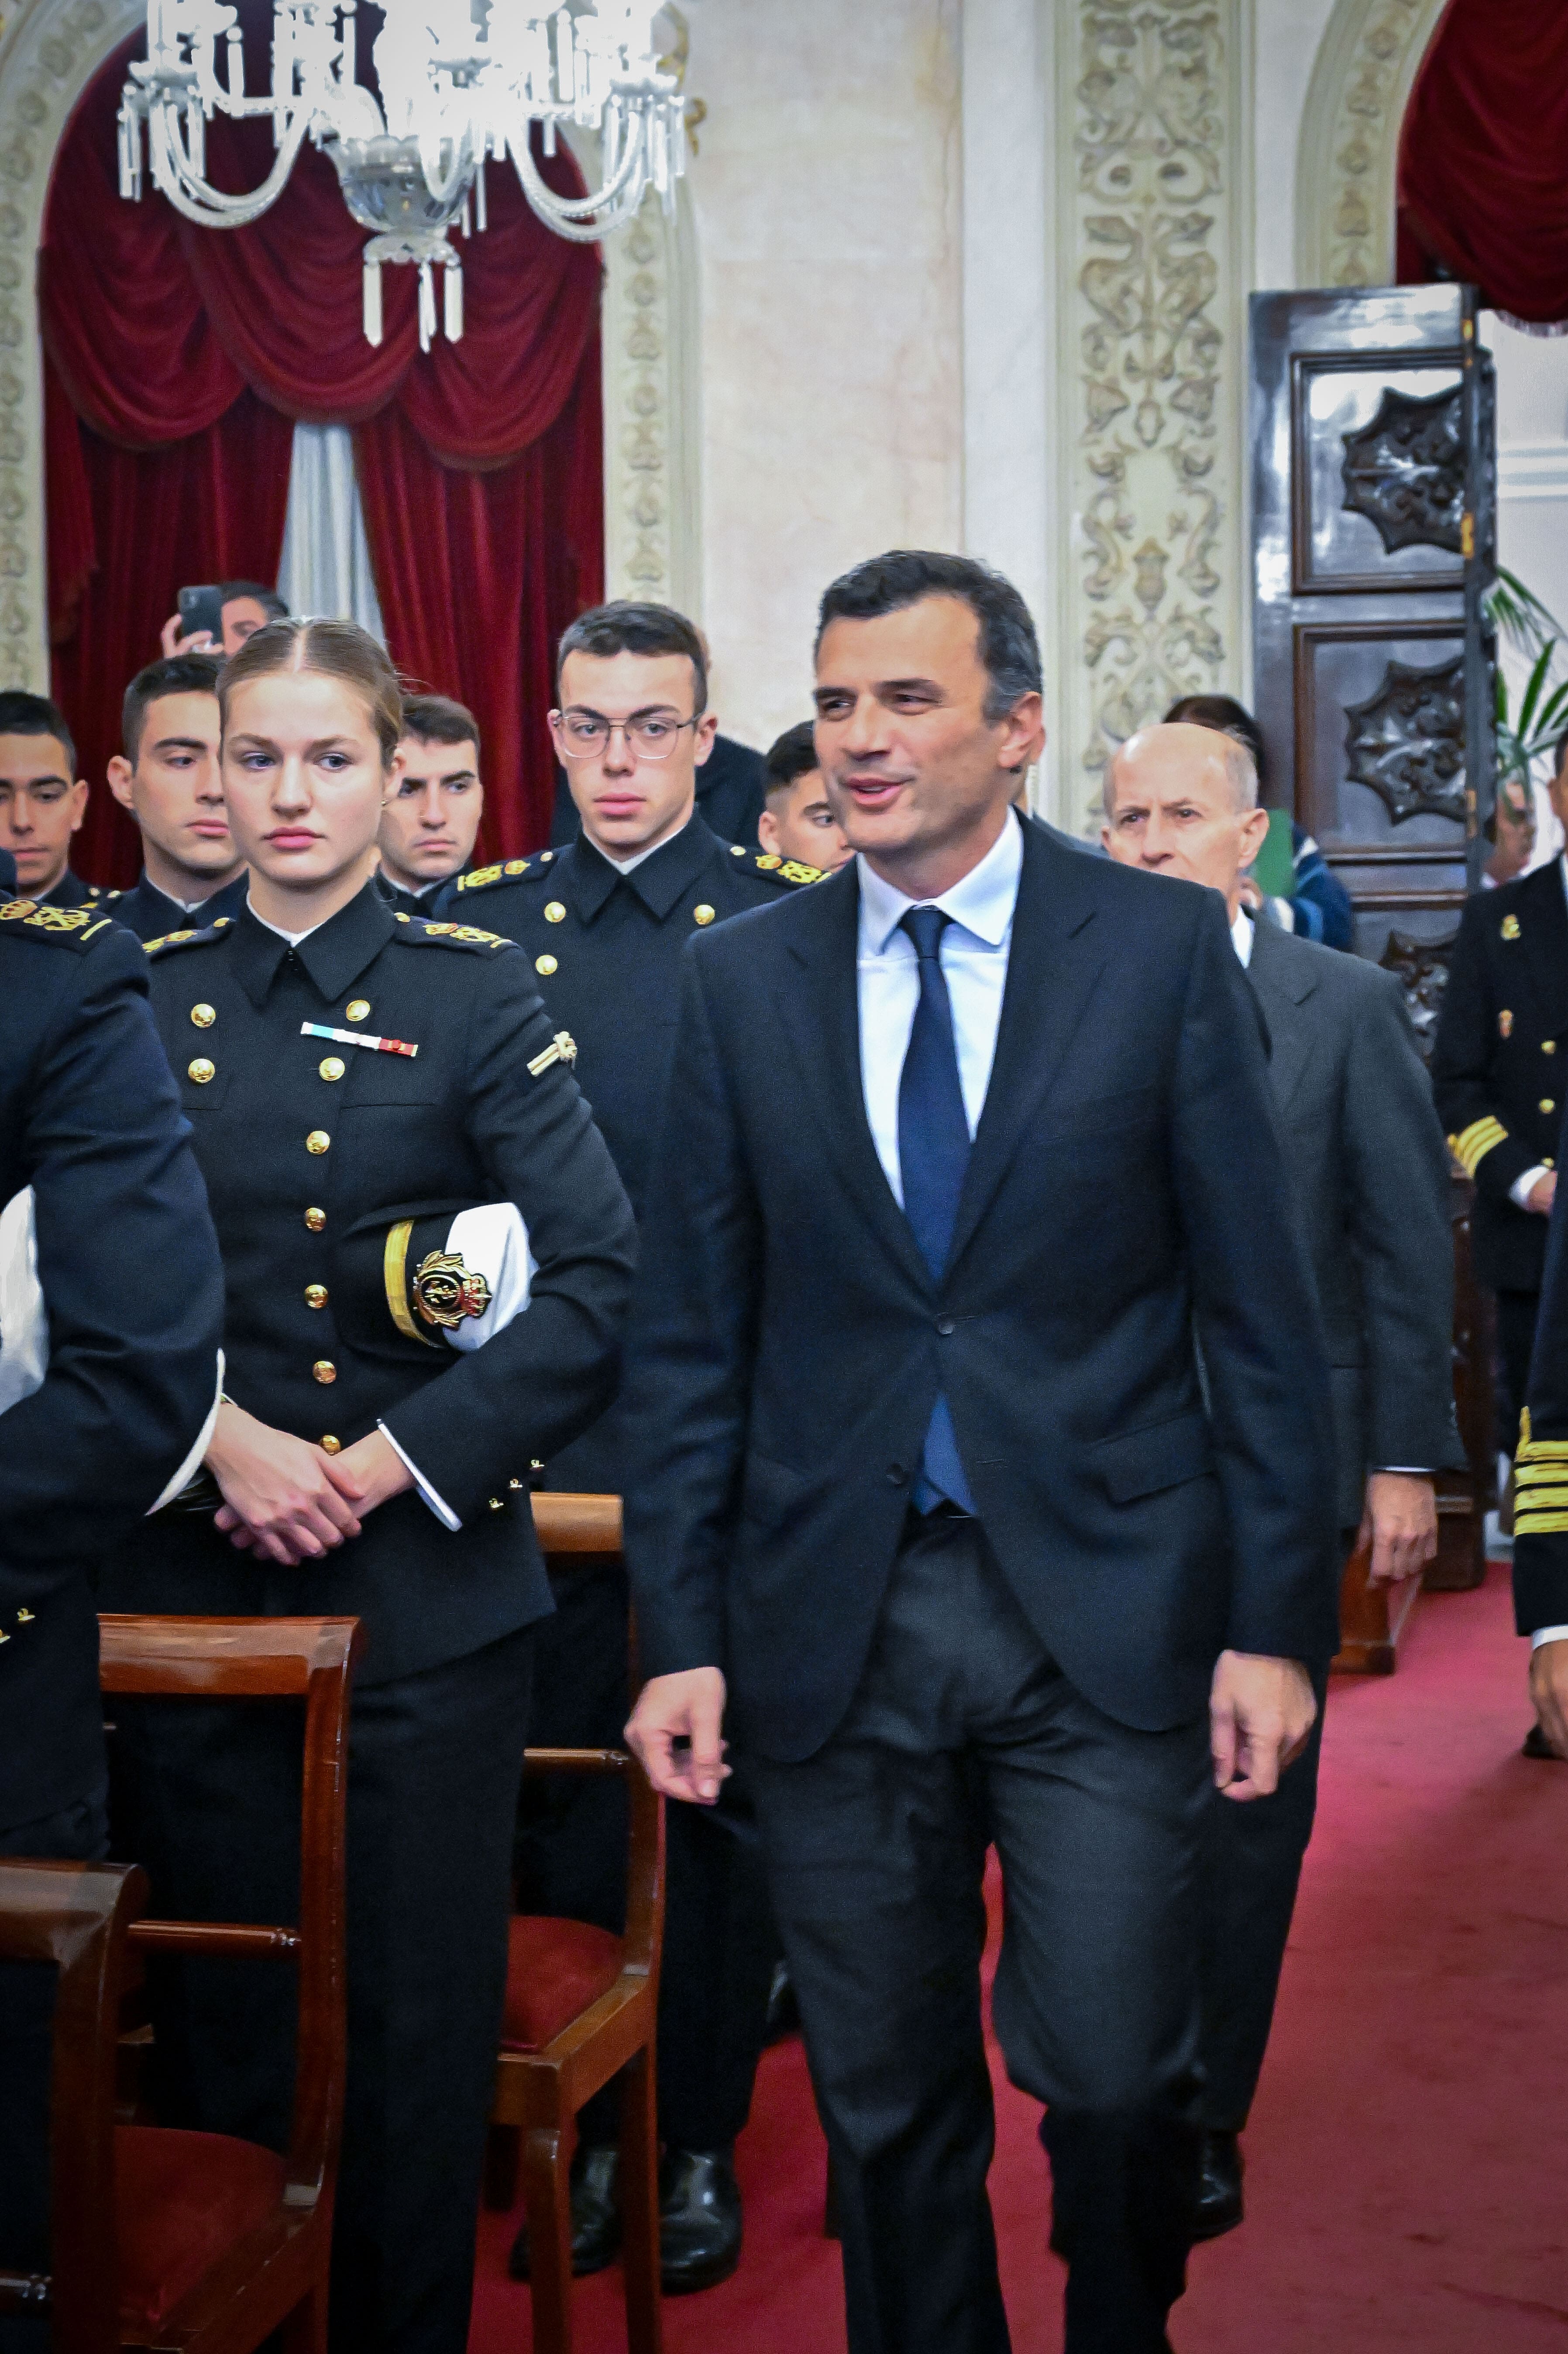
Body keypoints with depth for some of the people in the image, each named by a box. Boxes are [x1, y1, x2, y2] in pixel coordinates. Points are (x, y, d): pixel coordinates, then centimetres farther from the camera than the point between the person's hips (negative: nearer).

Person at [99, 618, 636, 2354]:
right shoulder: (141, 999, 7)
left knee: (414, 2022, 4)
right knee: (220, 2020, 9)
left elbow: (598, 1280, -7)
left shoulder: (476, 994, 1)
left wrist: (388, 1462, -12)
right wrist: (220, 1435, -12)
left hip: (426, 1587, -2)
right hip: (191, 1582, 2)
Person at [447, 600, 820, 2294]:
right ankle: (582, 2132, 24)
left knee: (722, 1796, 7)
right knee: (561, 1787, 9)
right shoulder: (471, 929, 7)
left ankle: (699, 2139, 22)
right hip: (540, 1440, 2)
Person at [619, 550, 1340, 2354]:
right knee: (884, 2100, 10)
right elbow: (688, 1339, 6)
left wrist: (1277, 1618, -5)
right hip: (834, 1622, 2)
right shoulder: (740, 981, 5)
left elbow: (1259, 1308, -1)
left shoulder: (1161, 947, 0)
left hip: (1103, 1605, -2)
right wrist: (680, 1636, 1)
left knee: (1114, 2075, -1)